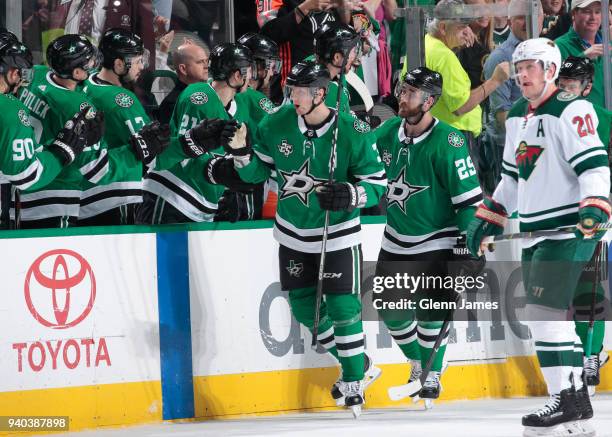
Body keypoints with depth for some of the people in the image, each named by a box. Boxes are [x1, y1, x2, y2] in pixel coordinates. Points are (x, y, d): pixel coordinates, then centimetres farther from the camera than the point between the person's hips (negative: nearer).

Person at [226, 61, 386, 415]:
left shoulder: (353, 133, -19)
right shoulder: (278, 124, -8)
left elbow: (377, 183, -13)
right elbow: (257, 172, 2)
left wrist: (349, 194, -32)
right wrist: (240, 148, -17)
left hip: (338, 234, -5)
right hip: (294, 235, 5)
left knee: (342, 307, -9)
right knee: (305, 308, 9)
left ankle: (354, 380, 10)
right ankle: (358, 364, 28)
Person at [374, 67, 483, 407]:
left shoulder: (447, 143, -20)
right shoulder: (388, 132, -3)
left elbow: (469, 196, -18)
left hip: (436, 241, -6)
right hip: (396, 241, 6)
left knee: (430, 312, -7)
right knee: (391, 309, 7)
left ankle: (432, 374, 10)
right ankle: (417, 363, 29)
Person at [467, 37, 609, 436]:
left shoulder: (572, 111, -11)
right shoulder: (517, 117, 16)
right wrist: (488, 217, 23)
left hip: (569, 227, -9)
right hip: (533, 231, 9)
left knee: (545, 311, -17)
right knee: (550, 316, 8)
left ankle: (566, 401, -17)